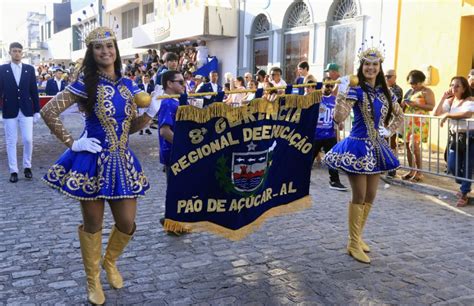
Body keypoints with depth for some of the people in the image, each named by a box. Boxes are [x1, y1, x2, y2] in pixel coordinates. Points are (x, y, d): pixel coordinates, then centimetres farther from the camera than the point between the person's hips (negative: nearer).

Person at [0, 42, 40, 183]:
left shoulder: (30, 69, 4)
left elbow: (34, 91, 5)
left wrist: (37, 110, 4)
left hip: (26, 110, 1)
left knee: (28, 140, -1)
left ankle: (27, 167, 19)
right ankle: (13, 171, 12)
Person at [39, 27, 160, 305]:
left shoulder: (128, 86, 7)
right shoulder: (85, 84, -7)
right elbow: (48, 111, -9)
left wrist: (151, 112, -5)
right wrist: (72, 143, -12)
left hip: (123, 161, 4)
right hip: (93, 161, -4)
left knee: (127, 224, 6)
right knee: (93, 224, 8)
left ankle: (110, 262, 37)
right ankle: (93, 279, 28)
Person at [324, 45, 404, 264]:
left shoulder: (385, 93, 8)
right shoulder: (356, 91, -11)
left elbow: (399, 116, 24)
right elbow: (339, 119, -24)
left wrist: (389, 131, 9)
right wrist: (341, 94, -34)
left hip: (377, 148, 7)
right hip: (359, 147, -7)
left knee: (370, 197, 12)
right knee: (359, 197, -3)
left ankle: (357, 237, 27)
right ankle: (354, 244, 9)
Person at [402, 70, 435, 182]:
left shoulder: (426, 91, -4)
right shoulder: (410, 91, 17)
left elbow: (432, 107, -13)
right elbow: (403, 106, 25)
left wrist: (416, 104, -20)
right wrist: (403, 104, 1)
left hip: (419, 122, -7)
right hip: (408, 122, 7)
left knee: (414, 145, -16)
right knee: (408, 146, 5)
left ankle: (419, 172, -6)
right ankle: (412, 170, 15)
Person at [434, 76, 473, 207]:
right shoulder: (450, 101, 8)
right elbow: (436, 113, -2)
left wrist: (447, 114, -24)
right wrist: (443, 98, -7)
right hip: (455, 137, 6)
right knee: (452, 167, 3)